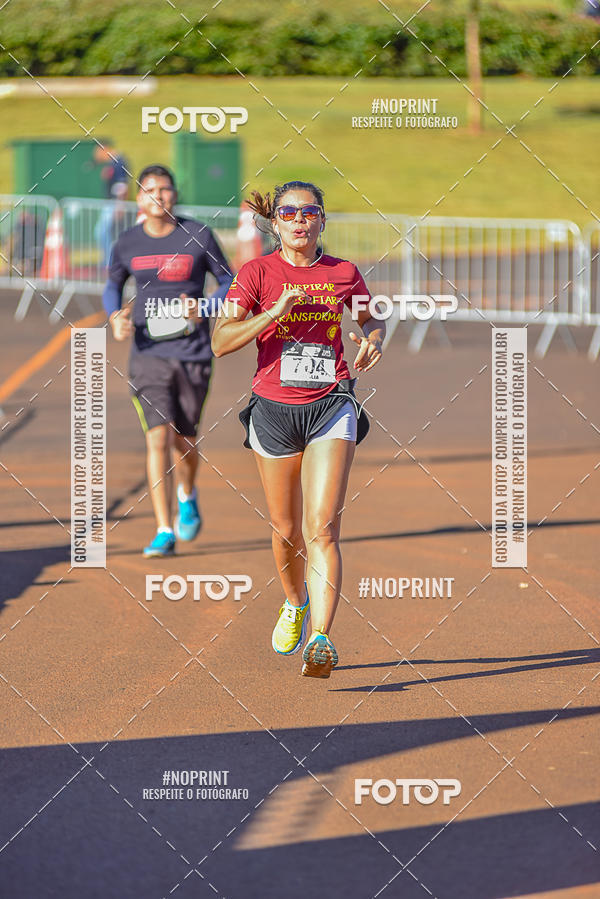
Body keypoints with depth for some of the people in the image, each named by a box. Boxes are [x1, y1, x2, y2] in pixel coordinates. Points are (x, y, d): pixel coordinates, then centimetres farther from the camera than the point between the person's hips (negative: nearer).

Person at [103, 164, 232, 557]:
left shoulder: (198, 236, -3)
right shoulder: (128, 244, 2)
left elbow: (228, 281, 6)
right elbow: (113, 286, 18)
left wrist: (205, 307, -14)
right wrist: (115, 317, -3)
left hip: (193, 353, 0)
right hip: (149, 353, 0)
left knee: (183, 441, 7)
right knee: (158, 437, -12)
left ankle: (187, 497, 41)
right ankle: (164, 532, -9)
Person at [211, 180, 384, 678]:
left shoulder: (344, 274, 4)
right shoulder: (258, 273, -1)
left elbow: (373, 320, 24)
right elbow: (221, 341, -10)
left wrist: (372, 342, 1)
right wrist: (276, 312, -20)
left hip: (330, 407, -1)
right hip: (275, 408, 1)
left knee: (322, 529, -14)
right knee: (287, 531, 12)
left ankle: (320, 639, -21)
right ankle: (295, 605, 42)